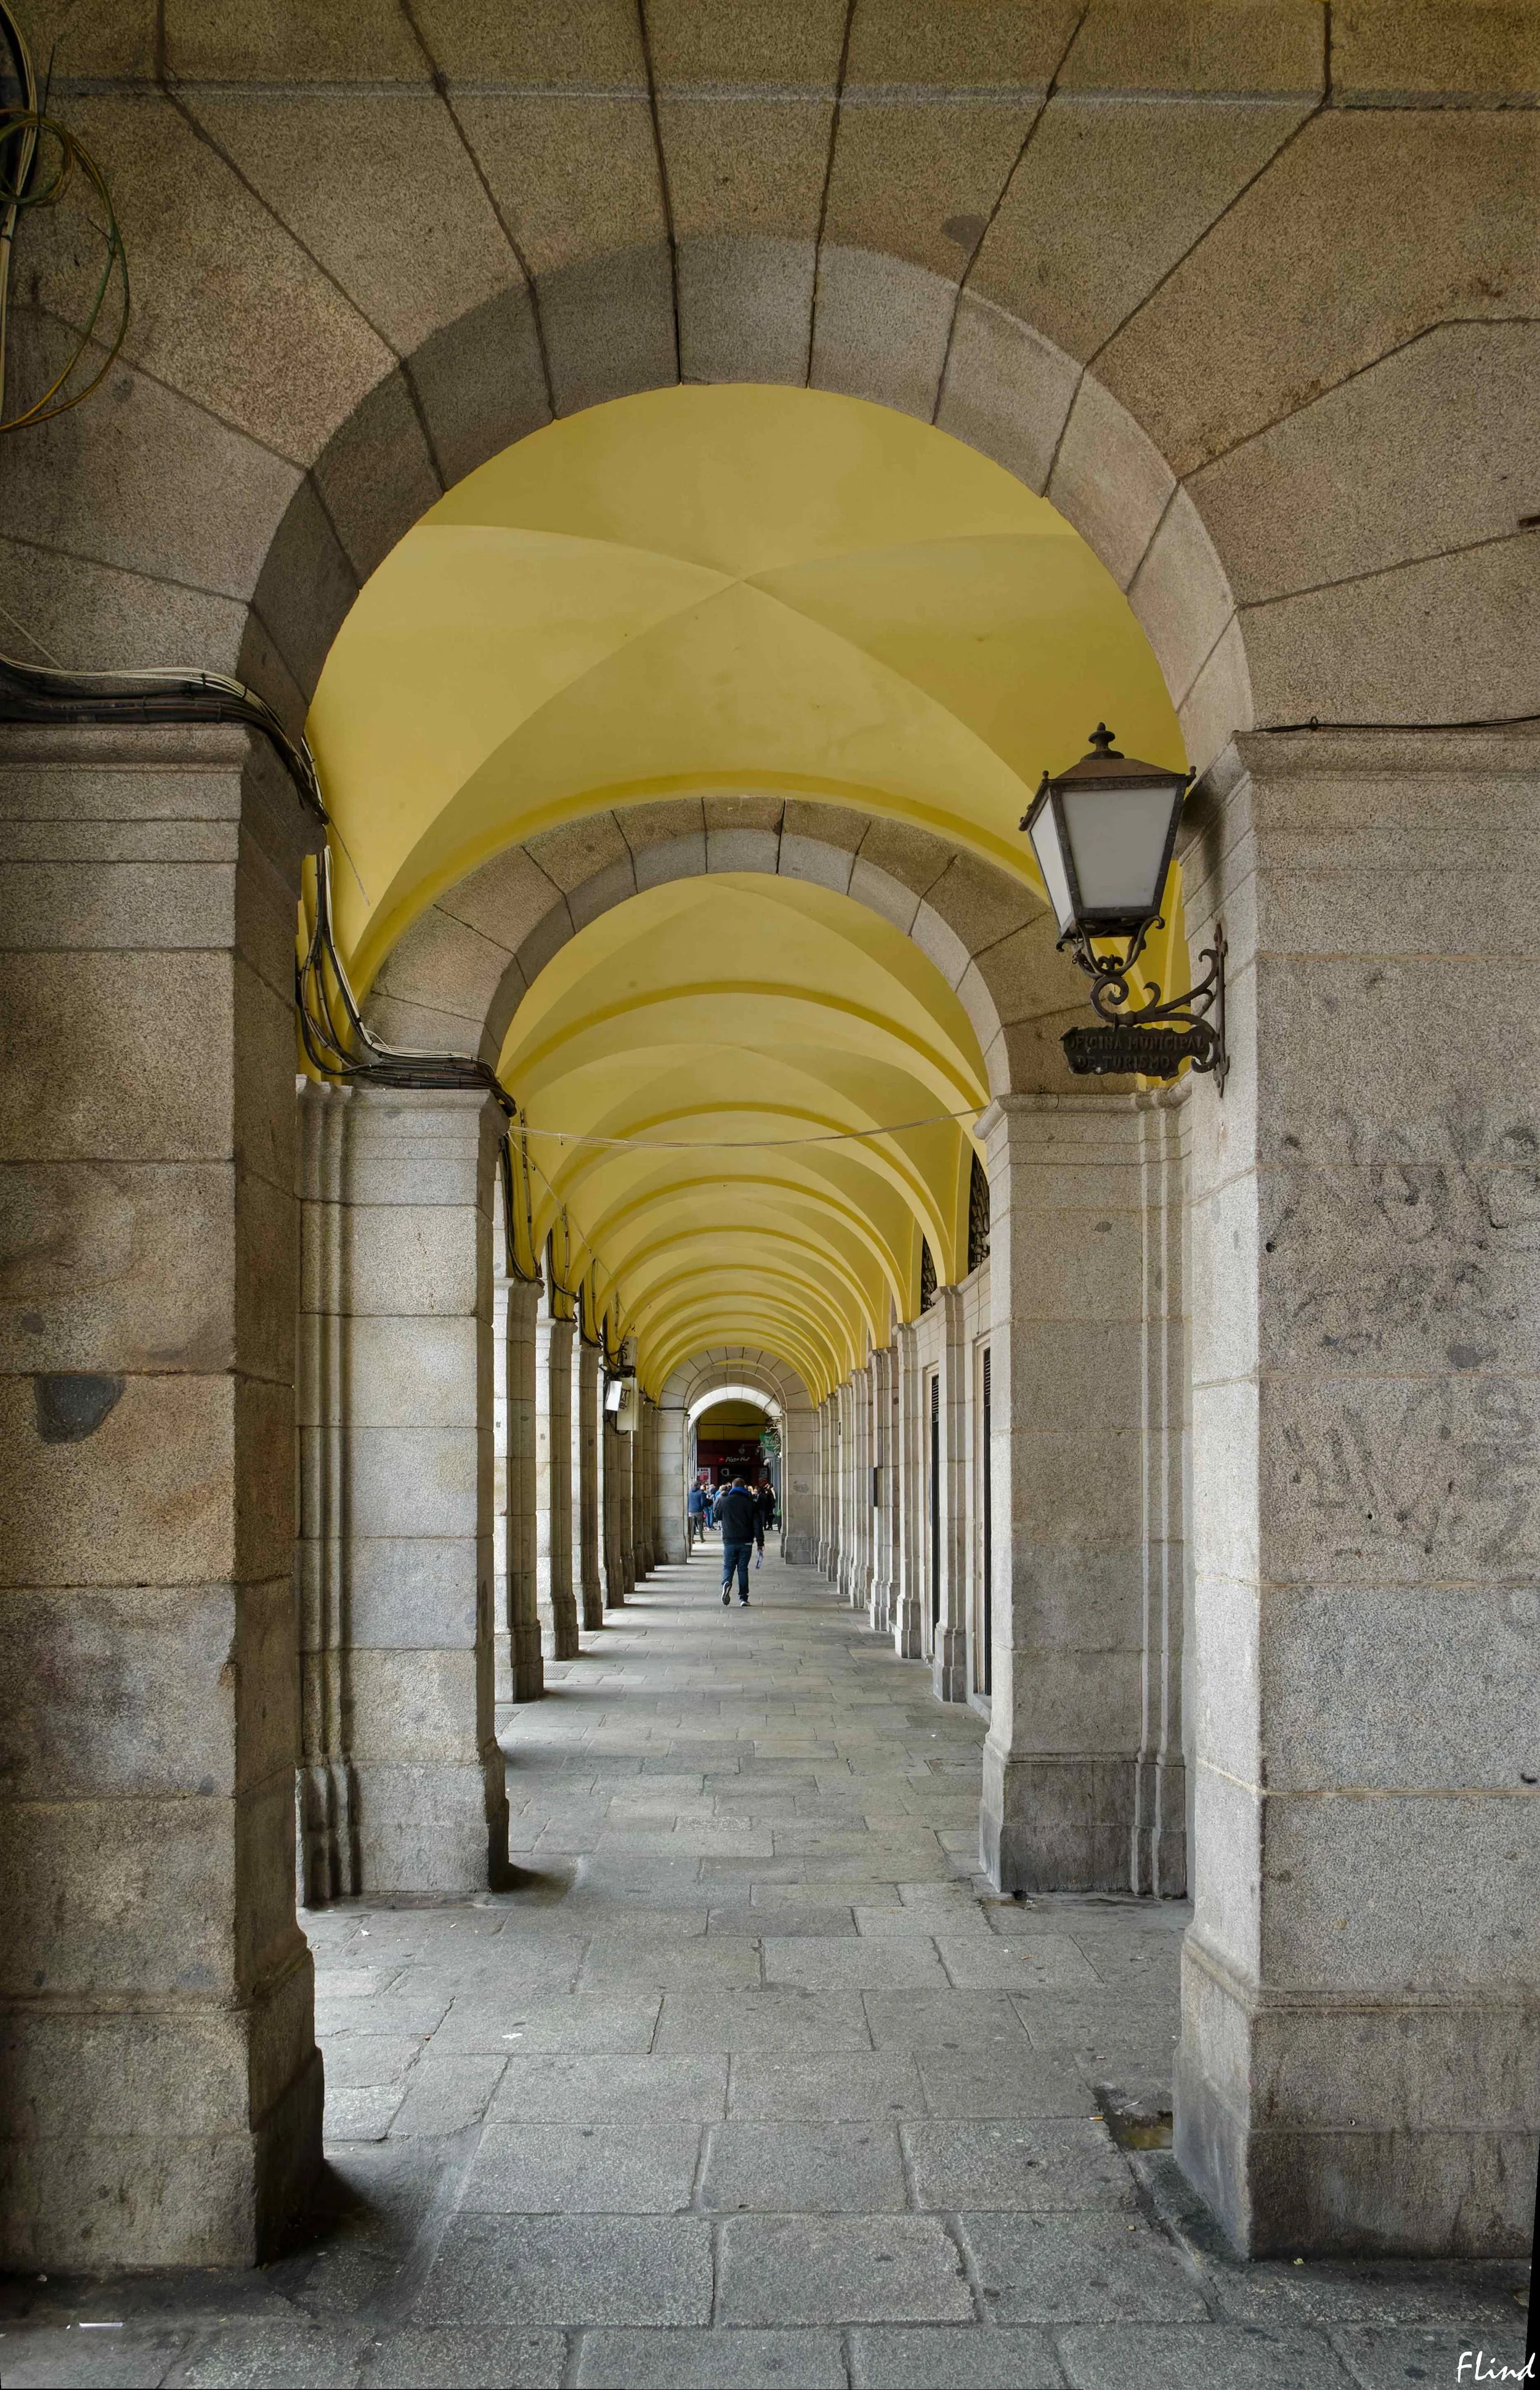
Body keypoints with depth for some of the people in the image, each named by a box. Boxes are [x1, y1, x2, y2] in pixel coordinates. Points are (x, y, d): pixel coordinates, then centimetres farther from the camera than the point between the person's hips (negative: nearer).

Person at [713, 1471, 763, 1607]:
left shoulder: (724, 1501, 0)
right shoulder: (751, 1503, 2)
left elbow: (716, 1515, 18)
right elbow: (757, 1524, -1)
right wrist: (760, 1542, 3)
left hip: (729, 1541, -1)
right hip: (746, 1541, 1)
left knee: (728, 1566, 9)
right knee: (743, 1569, 6)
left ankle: (727, 1583, -22)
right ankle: (743, 1598, 2)